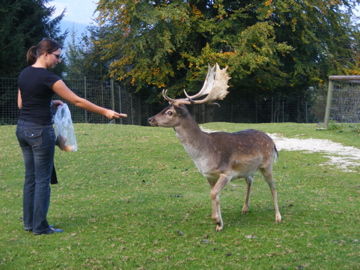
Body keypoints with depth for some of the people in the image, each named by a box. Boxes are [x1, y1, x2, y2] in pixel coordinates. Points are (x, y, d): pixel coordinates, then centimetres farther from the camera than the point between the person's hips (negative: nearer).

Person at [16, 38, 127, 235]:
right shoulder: (47, 77, -16)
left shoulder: (24, 74, 7)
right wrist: (105, 112, -9)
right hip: (40, 131, -8)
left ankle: (29, 222, 19)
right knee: (42, 179, 0)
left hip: (22, 128, 8)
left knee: (30, 177, 14)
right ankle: (40, 226, 6)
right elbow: (77, 101, -14)